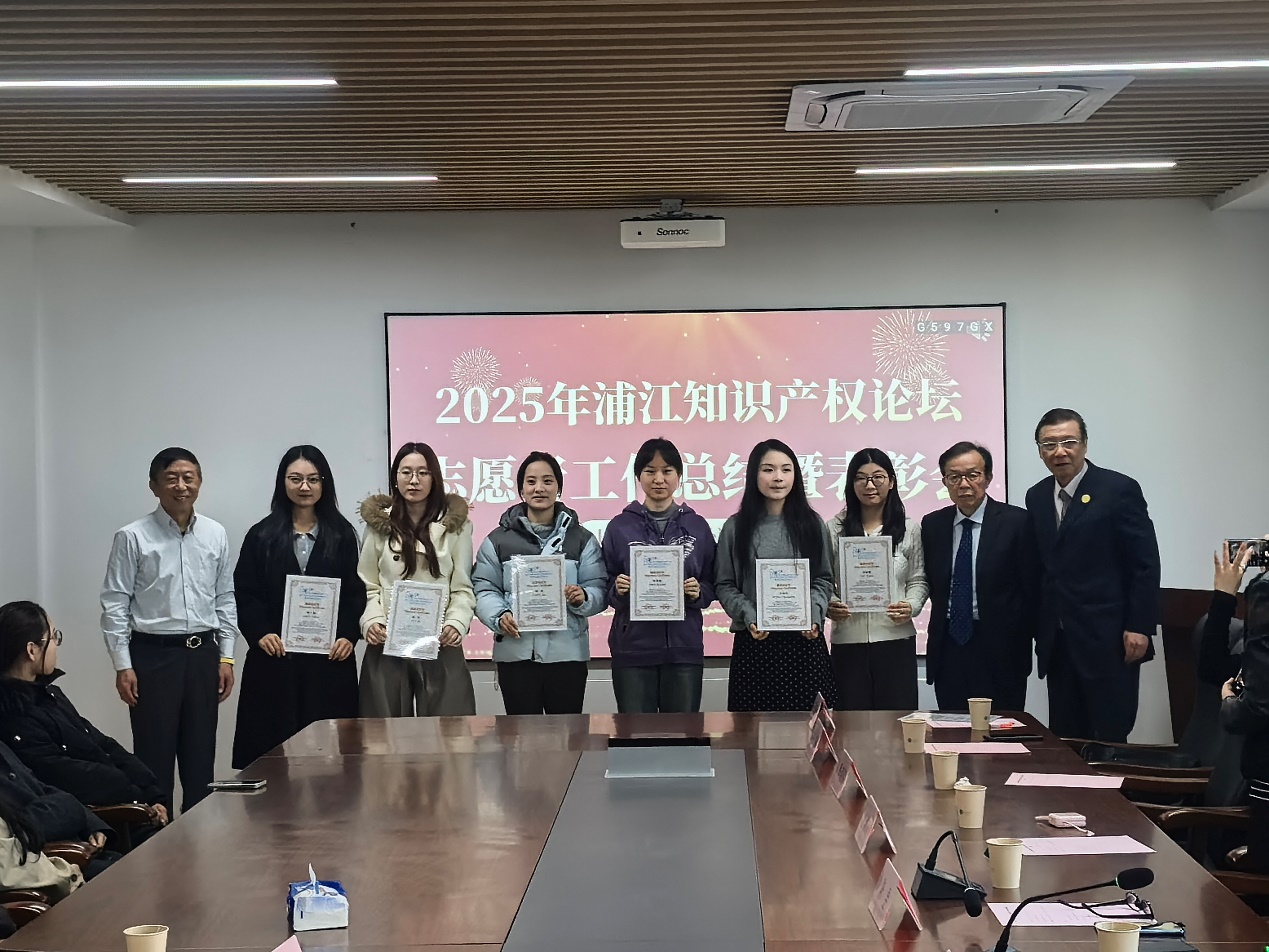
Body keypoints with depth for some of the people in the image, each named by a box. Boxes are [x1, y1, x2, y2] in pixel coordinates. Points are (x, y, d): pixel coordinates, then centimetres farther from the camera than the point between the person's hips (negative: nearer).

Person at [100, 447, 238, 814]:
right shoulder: (132, 537, -6)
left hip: (203, 653, 4)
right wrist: (122, 666, -9)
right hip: (153, 655, -4)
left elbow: (225, 600, 10)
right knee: (154, 756, 2)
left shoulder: (216, 535, 5)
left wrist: (226, 657, 6)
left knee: (200, 757, 11)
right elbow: (115, 604, -5)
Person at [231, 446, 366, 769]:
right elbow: (244, 593, 4)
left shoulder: (342, 535, 9)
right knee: (272, 745, -1)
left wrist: (349, 635, -7)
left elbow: (355, 592, 7)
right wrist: (259, 633, -10)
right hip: (274, 660, 0)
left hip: (330, 660, 0)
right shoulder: (262, 535, 7)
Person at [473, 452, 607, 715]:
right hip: (516, 653, 0)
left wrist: (583, 597, -17)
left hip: (567, 651, 0)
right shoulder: (498, 540, 8)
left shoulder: (581, 538, 9)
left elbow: (598, 590, 5)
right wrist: (499, 616, -16)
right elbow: (484, 589, 3)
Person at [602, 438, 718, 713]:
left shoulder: (697, 526, 7)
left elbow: (712, 585, 10)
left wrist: (698, 593, -10)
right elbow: (606, 589, 6)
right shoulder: (620, 527, 4)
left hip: (684, 648, 1)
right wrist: (618, 591, -15)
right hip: (633, 649, -1)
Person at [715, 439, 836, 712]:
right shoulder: (735, 527, 5)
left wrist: (815, 615, -8)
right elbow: (724, 585, 4)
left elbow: (824, 578, 10)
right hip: (753, 642, -1)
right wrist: (748, 618, -12)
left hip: (805, 640, 1)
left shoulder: (812, 524, 9)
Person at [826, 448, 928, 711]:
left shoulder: (909, 529, 7)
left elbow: (918, 580, 8)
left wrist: (911, 606, -11)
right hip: (848, 642, 0)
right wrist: (829, 606, -14)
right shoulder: (834, 529, 5)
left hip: (896, 639, 0)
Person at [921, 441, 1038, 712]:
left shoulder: (1017, 522, -4)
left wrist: (1025, 640, -2)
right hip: (948, 649, 4)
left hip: (999, 650, -3)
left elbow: (1032, 588, -3)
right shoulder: (932, 525, 9)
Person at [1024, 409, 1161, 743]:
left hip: (1109, 640, -5)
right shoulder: (1036, 497, 12)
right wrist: (1039, 628, 10)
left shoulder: (1120, 490, -6)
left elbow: (1145, 564, -8)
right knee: (1064, 738, 6)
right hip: (1057, 643, 6)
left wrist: (1139, 627, -13)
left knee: (1109, 738, -4)